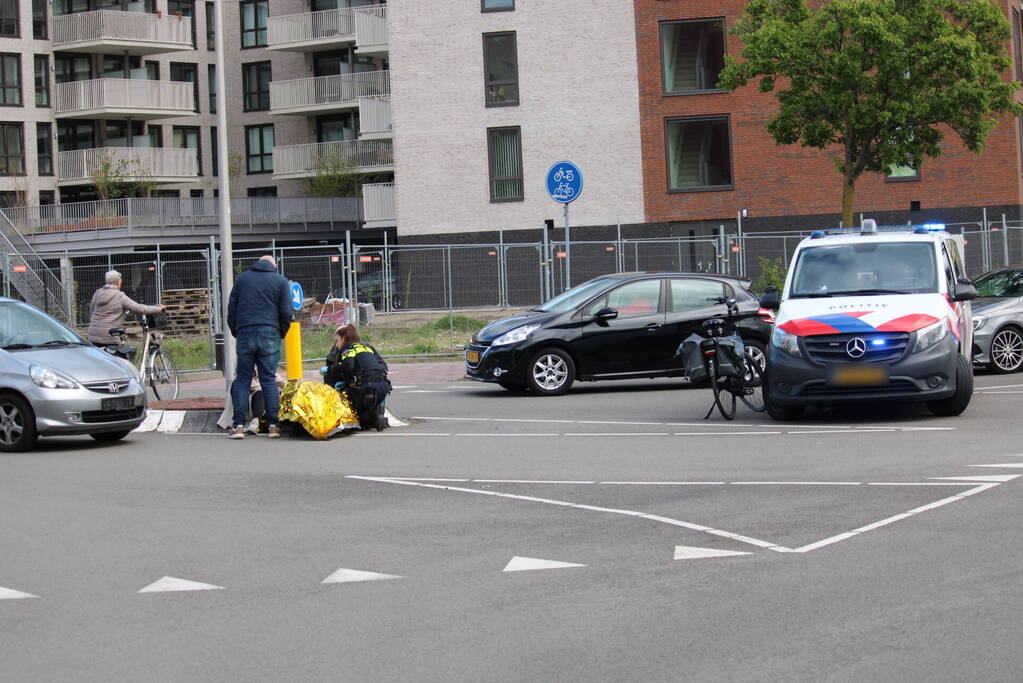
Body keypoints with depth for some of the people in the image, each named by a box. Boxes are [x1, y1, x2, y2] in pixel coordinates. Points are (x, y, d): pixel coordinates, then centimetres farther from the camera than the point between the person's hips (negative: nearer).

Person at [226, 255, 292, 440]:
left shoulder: (242, 278, 14)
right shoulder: (281, 281, 9)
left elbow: (231, 308, 12)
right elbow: (286, 313, 3)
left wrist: (235, 331, 18)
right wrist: (281, 334, 14)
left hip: (244, 333, 1)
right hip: (270, 334, -1)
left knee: (242, 380, 3)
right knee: (269, 380, 2)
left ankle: (238, 425, -4)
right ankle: (272, 425, -1)